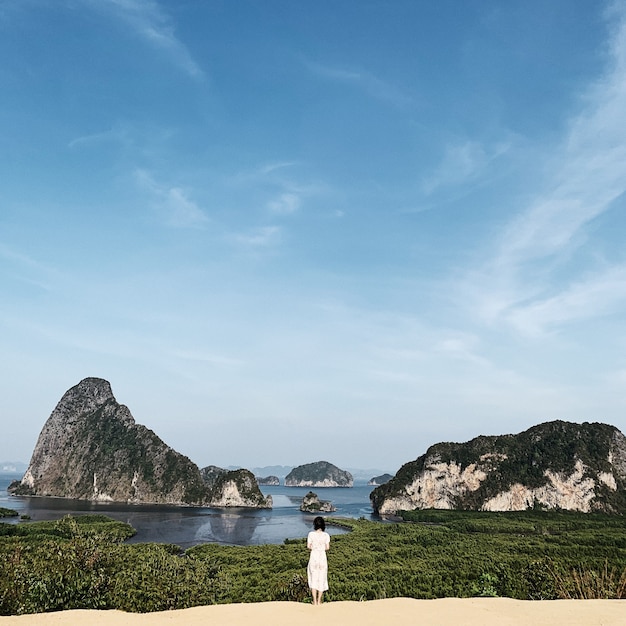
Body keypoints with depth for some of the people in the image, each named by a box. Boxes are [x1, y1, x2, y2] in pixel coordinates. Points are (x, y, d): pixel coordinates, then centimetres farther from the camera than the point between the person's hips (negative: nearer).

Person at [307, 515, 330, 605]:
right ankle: (319, 600, 17)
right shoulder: (326, 535, -8)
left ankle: (314, 601, 13)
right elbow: (327, 547, -5)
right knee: (321, 578, 12)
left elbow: (308, 546, -6)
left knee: (313, 578, 11)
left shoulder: (311, 534, -10)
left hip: (313, 556, 0)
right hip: (322, 557, 0)